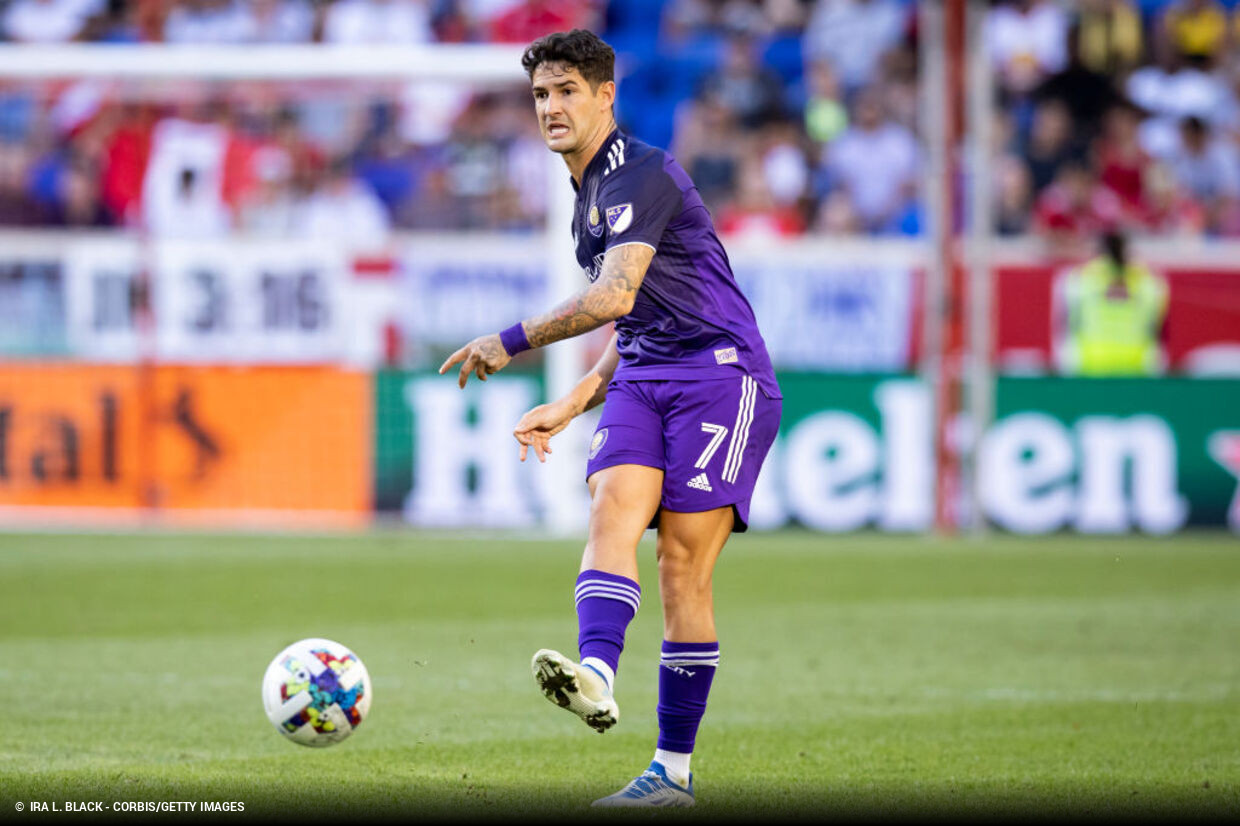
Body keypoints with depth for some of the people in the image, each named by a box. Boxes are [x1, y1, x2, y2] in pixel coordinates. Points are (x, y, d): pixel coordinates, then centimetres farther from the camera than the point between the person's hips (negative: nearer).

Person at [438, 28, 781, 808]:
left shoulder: (643, 174, -10)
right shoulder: (590, 197, 21)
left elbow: (616, 295, -23)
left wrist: (515, 341, -18)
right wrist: (570, 407, 21)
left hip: (720, 372, -8)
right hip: (643, 380, 8)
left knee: (684, 560, -12)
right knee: (613, 506, -20)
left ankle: (675, 768, -8)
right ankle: (596, 676, -43)